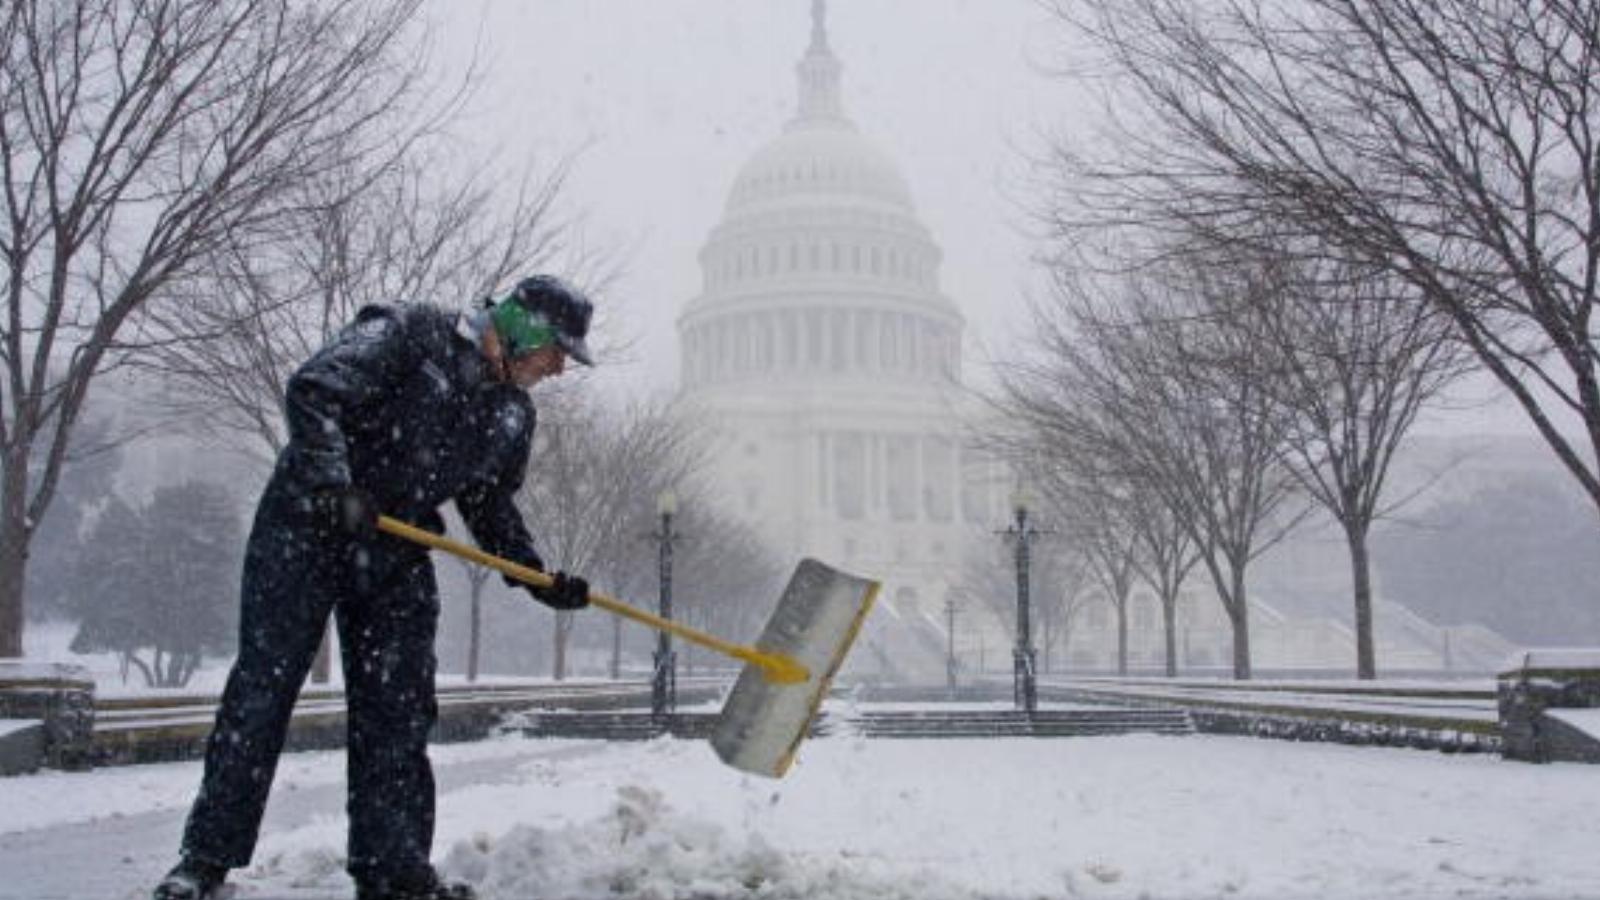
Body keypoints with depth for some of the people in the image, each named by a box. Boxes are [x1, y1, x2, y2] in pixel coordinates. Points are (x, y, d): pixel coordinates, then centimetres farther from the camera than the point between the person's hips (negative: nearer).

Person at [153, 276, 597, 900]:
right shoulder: (409, 335, -14)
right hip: (307, 527, -6)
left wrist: (540, 580, 6)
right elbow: (311, 393, -23)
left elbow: (493, 507, 16)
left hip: (398, 556, 6)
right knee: (261, 688, -2)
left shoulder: (514, 415, 7)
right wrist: (335, 486, -32)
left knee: (398, 709, 3)